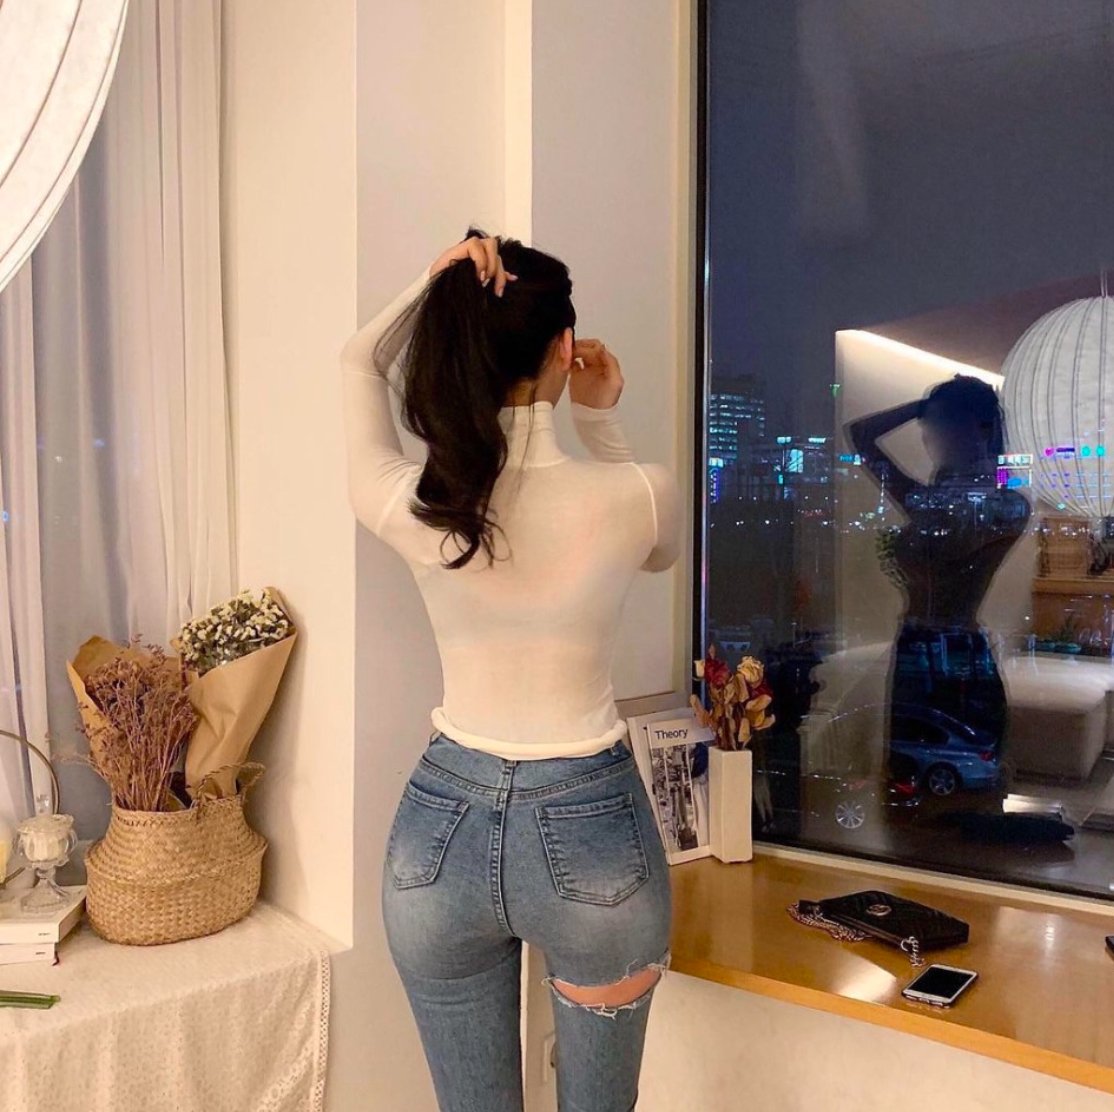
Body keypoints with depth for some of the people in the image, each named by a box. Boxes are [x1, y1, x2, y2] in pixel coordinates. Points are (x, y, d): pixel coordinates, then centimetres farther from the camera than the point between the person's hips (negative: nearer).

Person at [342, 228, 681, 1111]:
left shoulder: (407, 508, -12)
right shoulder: (636, 496, -15)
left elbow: (361, 362, 9)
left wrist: (436, 282, -3)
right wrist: (603, 420, 7)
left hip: (443, 827, 2)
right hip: (589, 830, -1)